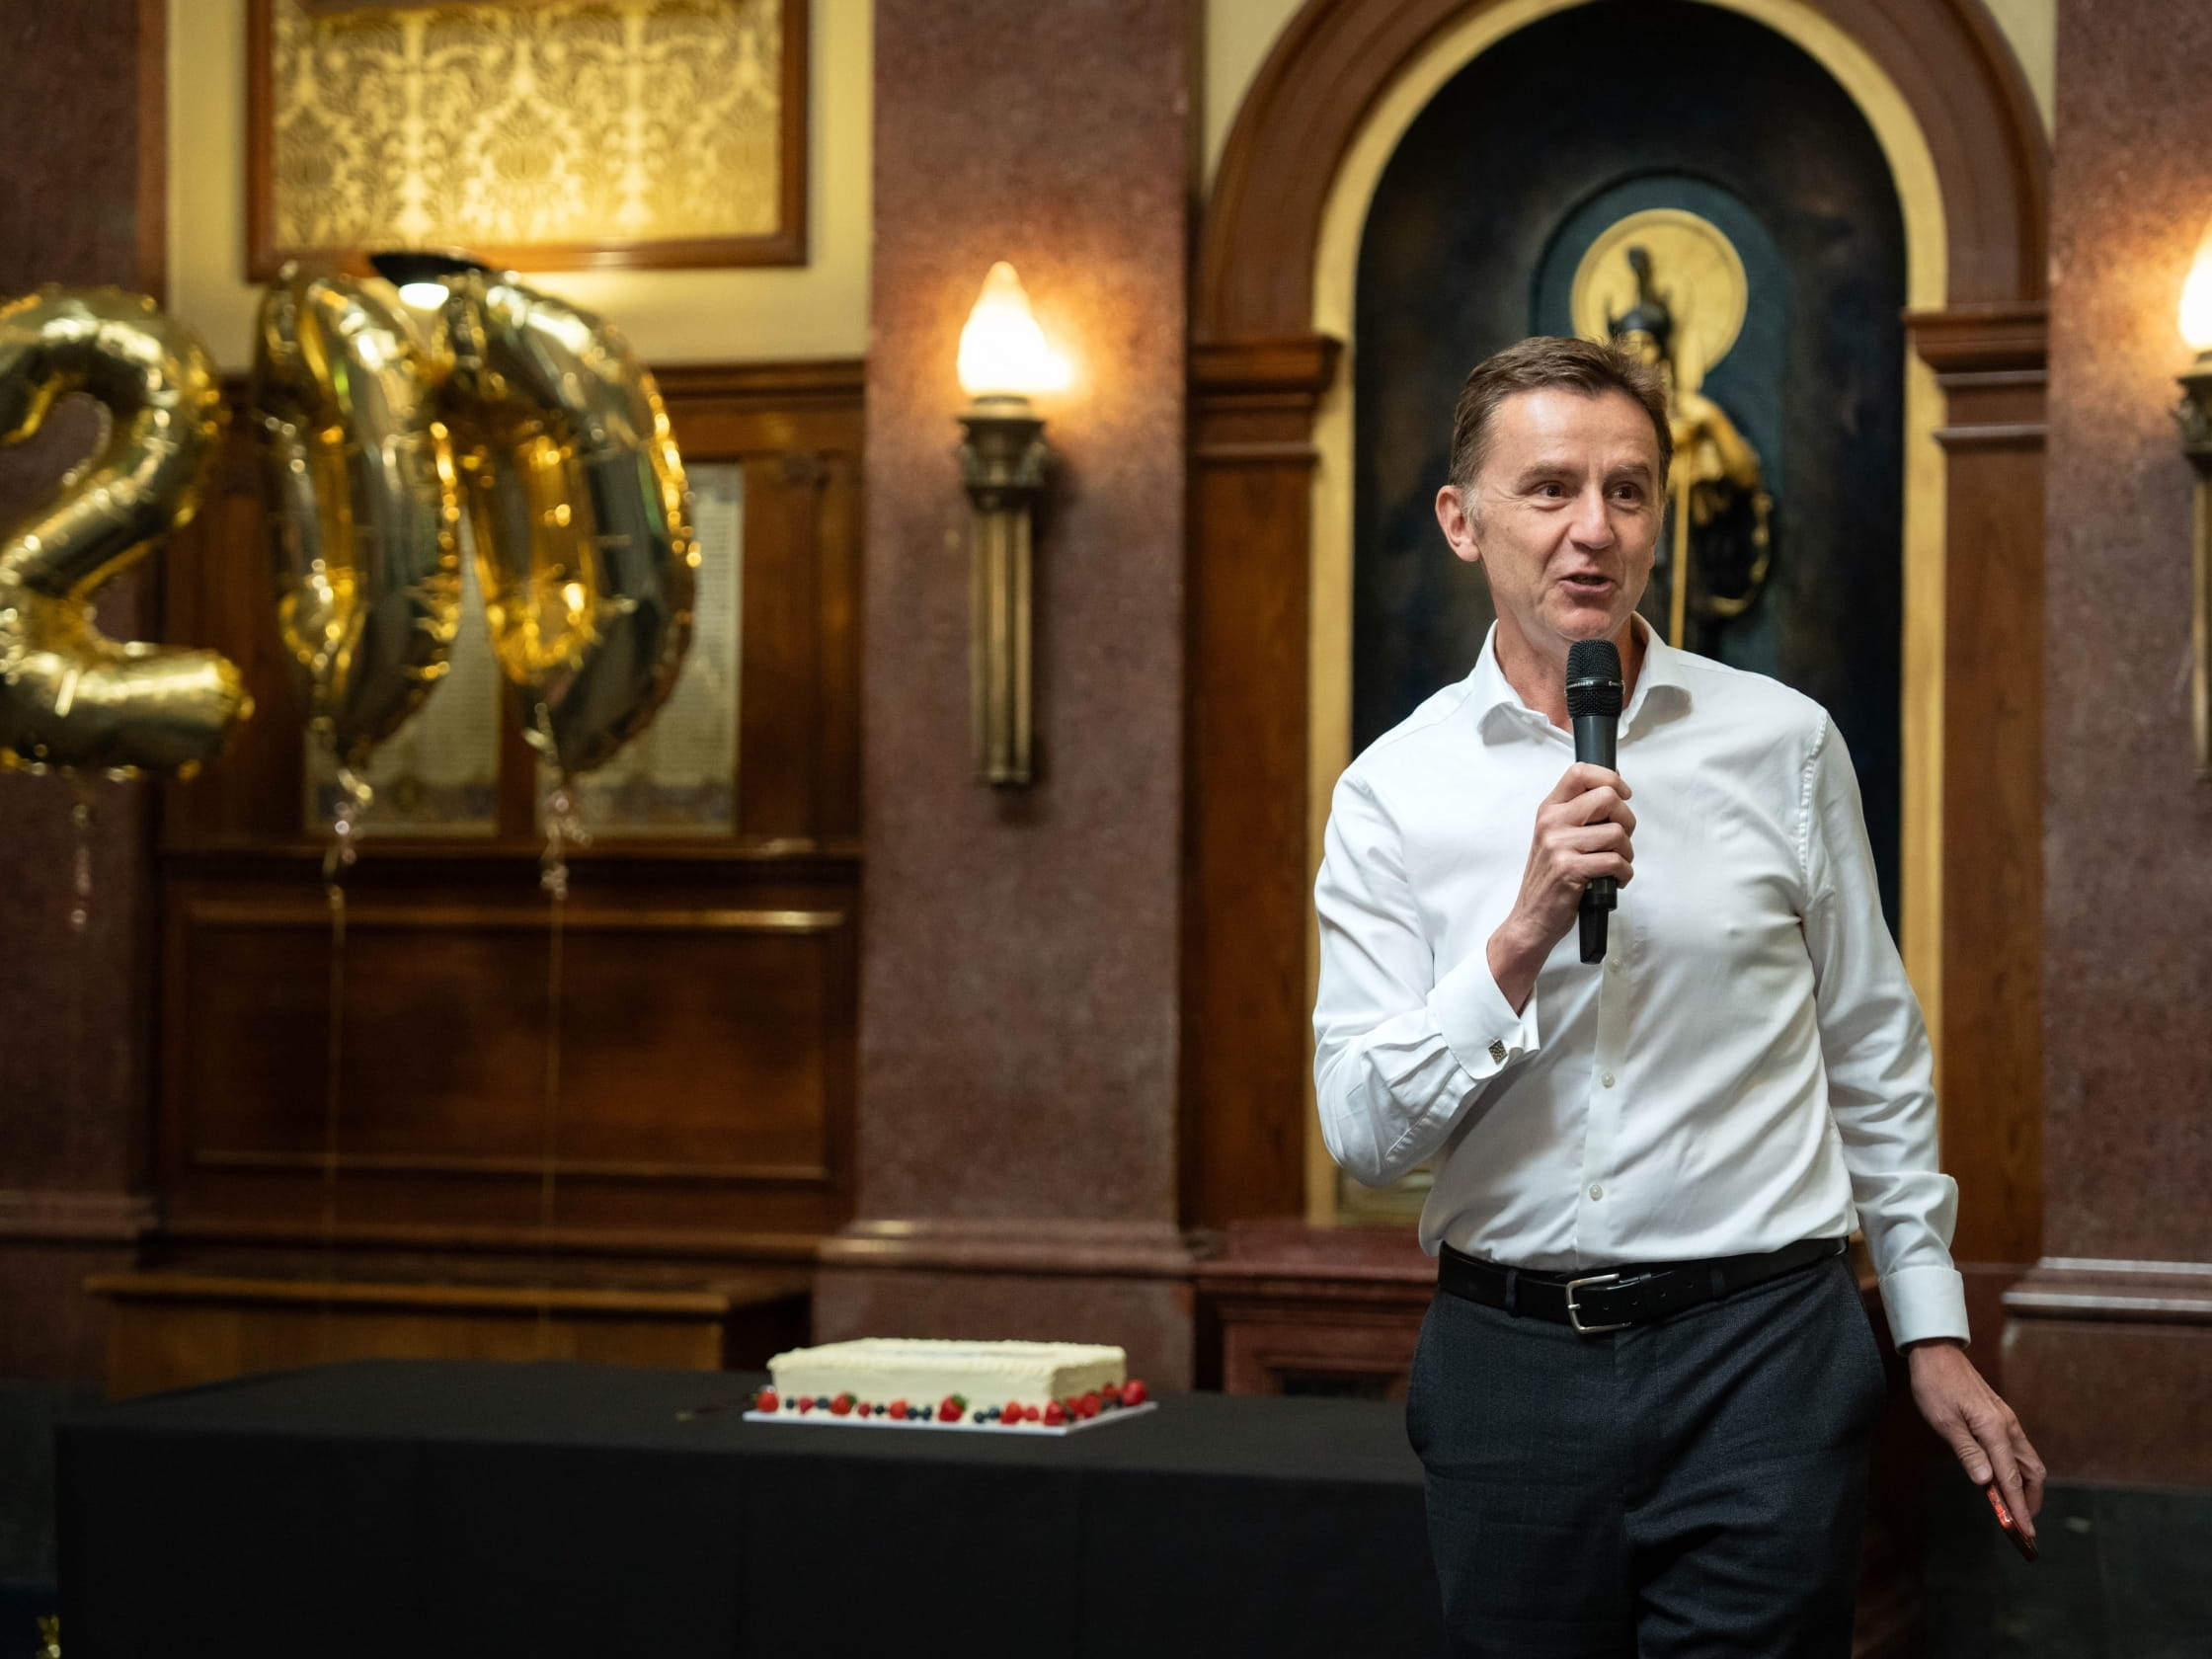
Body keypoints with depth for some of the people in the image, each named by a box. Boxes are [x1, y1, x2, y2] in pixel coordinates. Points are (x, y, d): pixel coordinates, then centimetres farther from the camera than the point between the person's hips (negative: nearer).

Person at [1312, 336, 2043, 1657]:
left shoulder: (1782, 743, 3)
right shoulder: (1393, 791, 1)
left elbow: (1874, 1054, 11)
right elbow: (1363, 1132, -6)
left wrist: (1931, 1325, 10)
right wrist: (1526, 931, -18)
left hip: (1760, 1348, 0)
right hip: (1510, 1361, 1)